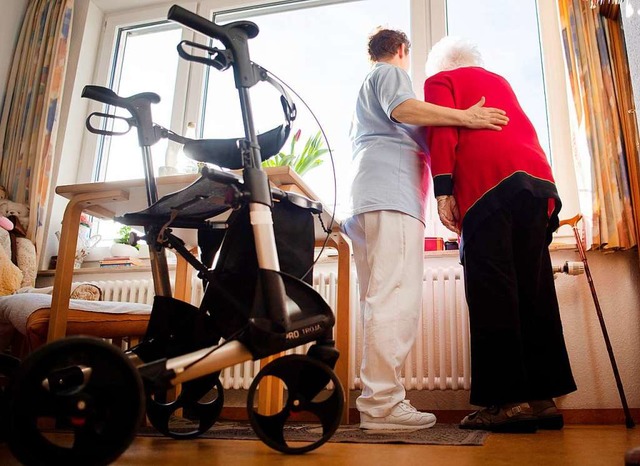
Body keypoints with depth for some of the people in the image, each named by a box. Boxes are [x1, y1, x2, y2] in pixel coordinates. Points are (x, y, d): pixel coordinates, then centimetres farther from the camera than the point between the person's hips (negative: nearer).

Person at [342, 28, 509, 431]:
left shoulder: (366, 90, 37)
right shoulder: (392, 72, 10)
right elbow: (402, 109, -10)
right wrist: (465, 117, -13)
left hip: (367, 201, 10)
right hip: (393, 196, -10)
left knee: (381, 302, 3)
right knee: (396, 300, -18)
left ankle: (378, 400, 0)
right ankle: (382, 401, -23)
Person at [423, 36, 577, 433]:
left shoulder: (440, 80, 16)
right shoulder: (500, 82, 34)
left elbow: (442, 131, -1)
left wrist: (443, 190, -9)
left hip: (487, 184, -6)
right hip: (538, 178, 6)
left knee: (491, 291, -10)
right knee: (534, 292, 3)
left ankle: (508, 399, -14)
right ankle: (543, 396, 2)